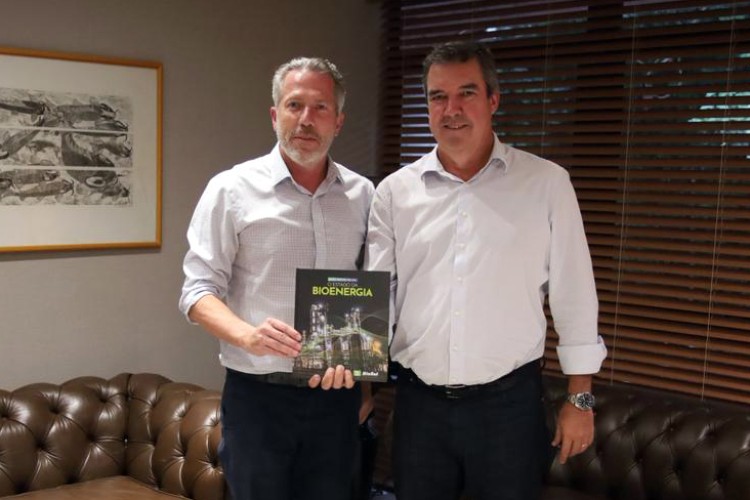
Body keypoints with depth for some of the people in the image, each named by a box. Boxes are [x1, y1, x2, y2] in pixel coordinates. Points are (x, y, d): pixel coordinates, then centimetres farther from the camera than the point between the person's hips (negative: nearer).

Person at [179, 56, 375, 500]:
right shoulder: (233, 189, -4)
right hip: (257, 395, -3)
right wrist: (247, 334, -24)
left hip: (336, 394, 3)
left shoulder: (363, 194, 6)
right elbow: (198, 291, -6)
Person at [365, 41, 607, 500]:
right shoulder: (395, 191, 2)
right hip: (420, 402, 2)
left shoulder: (547, 183, -3)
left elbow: (574, 294, 1)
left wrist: (580, 399, 2)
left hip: (510, 399, -2)